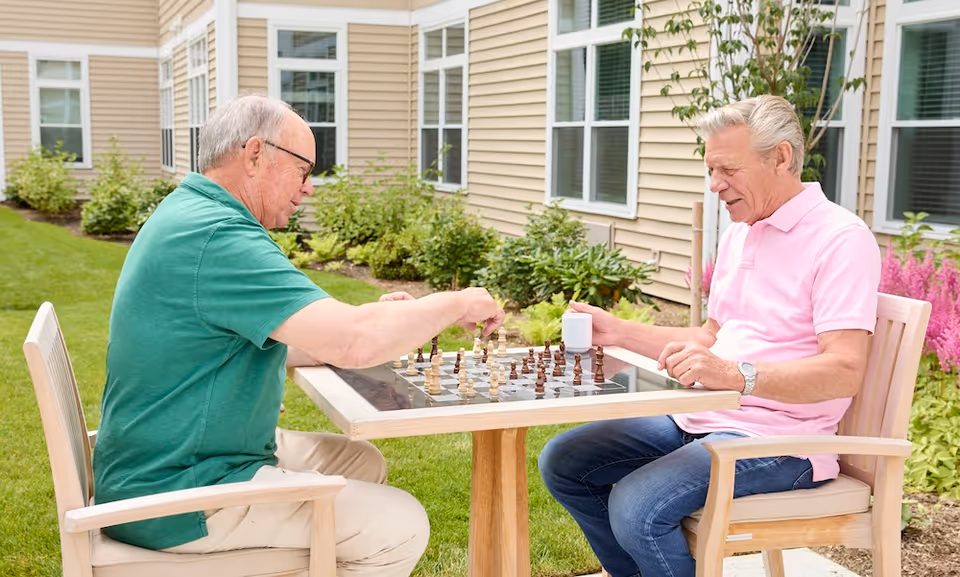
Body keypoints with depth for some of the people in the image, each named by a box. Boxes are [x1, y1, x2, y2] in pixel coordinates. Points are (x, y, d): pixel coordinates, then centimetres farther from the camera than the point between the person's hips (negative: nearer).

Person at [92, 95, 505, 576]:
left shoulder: (189, 214, 10)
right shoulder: (217, 238, -25)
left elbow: (263, 344, 16)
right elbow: (355, 342, -32)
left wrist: (377, 324, 3)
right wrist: (458, 304, -15)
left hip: (167, 461, 11)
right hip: (179, 494, -11)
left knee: (362, 463, 18)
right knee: (400, 526, -11)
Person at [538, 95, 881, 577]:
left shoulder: (840, 239, -13)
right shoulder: (738, 234, 15)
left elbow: (844, 370, -22)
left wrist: (736, 374, -35)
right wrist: (618, 332, 10)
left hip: (776, 437, -9)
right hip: (702, 419, 9)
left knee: (637, 505, -29)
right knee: (562, 462, 2)